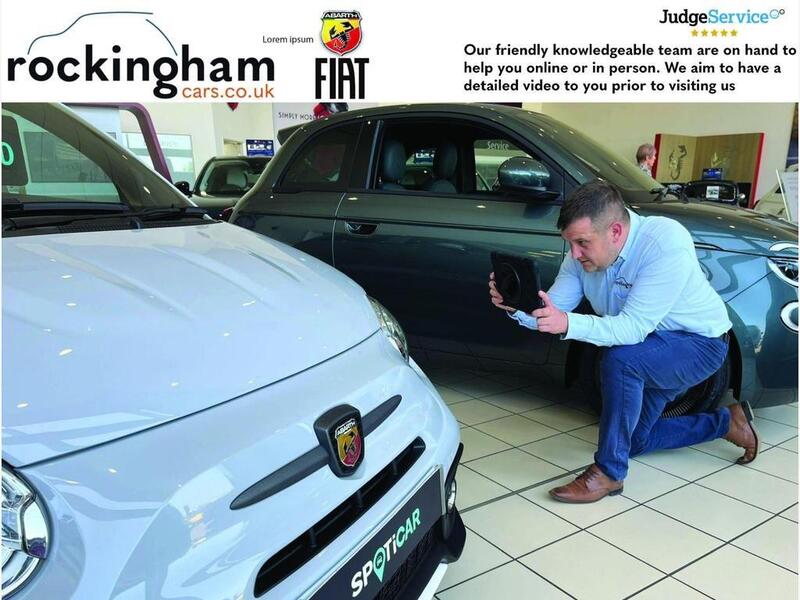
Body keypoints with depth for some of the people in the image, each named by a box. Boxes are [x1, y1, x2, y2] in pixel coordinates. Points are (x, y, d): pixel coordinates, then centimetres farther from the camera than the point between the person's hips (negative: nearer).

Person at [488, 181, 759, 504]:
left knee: (620, 359, -36)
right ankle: (726, 421, 33)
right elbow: (551, 313, -14)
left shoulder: (665, 241, -35)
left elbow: (633, 328, -38)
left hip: (698, 343, -7)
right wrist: (516, 306, -34)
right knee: (633, 439, 15)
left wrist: (569, 324, -51)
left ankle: (608, 473, -19)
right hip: (650, 351, 7)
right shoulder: (583, 253, -15)